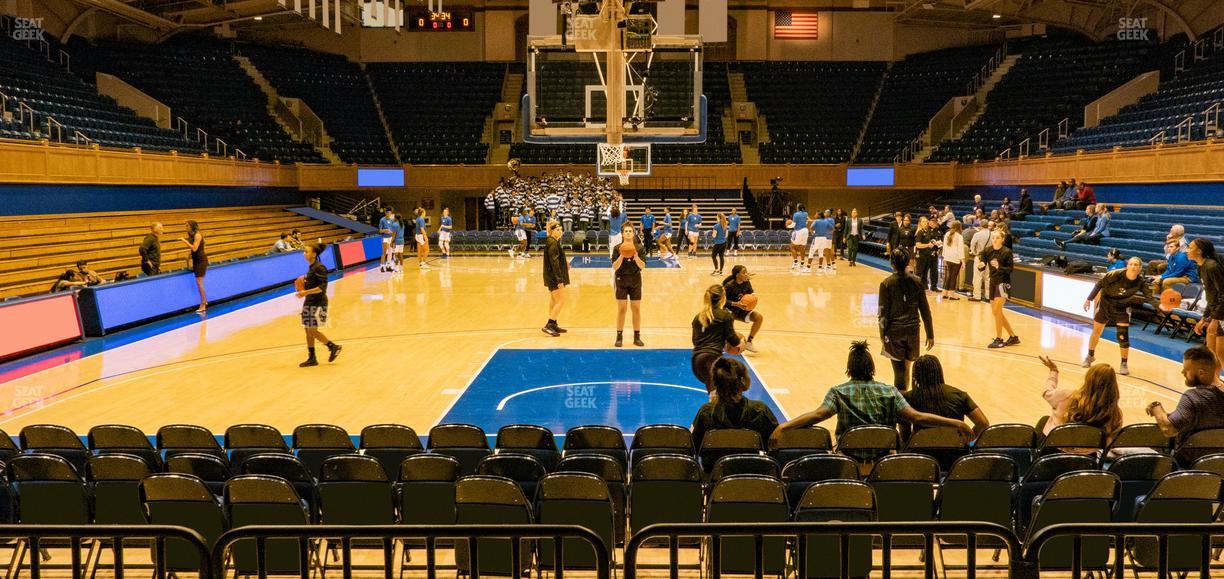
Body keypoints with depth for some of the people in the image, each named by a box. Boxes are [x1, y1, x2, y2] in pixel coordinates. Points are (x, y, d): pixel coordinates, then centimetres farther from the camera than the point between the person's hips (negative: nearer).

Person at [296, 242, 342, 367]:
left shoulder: (319, 268, -17)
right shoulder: (311, 267, 11)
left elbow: (322, 287, -23)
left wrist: (306, 292, -26)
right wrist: (303, 285, 9)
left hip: (318, 304, -9)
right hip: (309, 303, 9)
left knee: (312, 331, -6)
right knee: (308, 330, 10)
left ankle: (333, 347, 10)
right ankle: (312, 358, 16)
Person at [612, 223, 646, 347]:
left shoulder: (639, 248, -1)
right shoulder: (617, 248, -4)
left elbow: (642, 266, -9)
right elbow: (614, 267, -9)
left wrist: (636, 257, -25)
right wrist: (621, 256, -24)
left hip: (635, 281, 1)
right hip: (621, 281, -1)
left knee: (636, 309, 4)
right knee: (621, 309, -1)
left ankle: (637, 337, 13)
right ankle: (619, 337, 7)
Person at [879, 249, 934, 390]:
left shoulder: (886, 284, -7)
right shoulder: (916, 282, 0)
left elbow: (883, 312, -6)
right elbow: (925, 310, 2)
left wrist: (882, 335, 3)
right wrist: (930, 335, 8)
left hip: (894, 331, -3)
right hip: (912, 331, 3)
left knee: (899, 370, 1)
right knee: (906, 368, 19)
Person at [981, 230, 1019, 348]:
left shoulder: (1007, 252, -12)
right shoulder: (987, 251, 0)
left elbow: (1010, 269, -12)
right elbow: (982, 268, 0)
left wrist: (999, 267, -29)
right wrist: (980, 266, -23)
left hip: (1003, 282, -6)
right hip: (993, 282, 6)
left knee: (997, 310, -16)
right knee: (996, 312, 11)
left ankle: (999, 339, -5)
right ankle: (1013, 337, 25)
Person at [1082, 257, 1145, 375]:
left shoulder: (1140, 282, -23)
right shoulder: (1116, 274, -29)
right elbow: (1100, 284, -15)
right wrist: (1089, 299, -12)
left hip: (1122, 307, 0)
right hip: (1105, 303, 0)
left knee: (1123, 335, -10)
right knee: (1096, 331, 11)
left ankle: (1124, 364, 6)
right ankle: (1090, 356, 34)